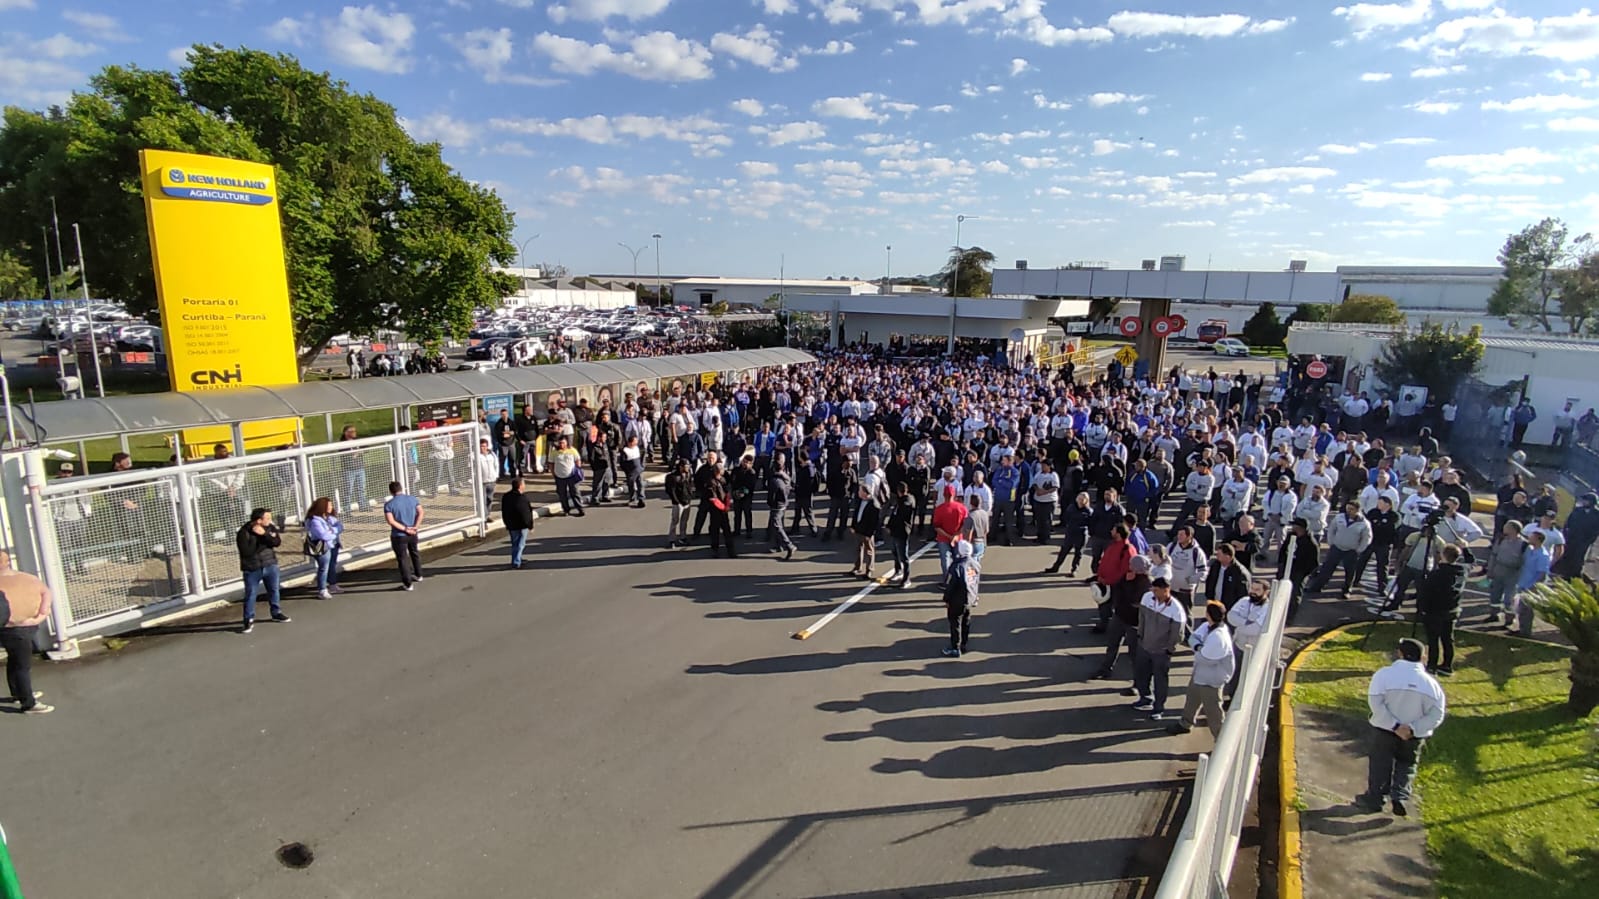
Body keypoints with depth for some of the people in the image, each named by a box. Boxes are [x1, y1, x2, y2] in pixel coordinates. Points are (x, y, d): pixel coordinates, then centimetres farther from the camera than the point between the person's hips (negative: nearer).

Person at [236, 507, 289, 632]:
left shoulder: (270, 527, -1)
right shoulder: (244, 533, -15)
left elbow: (277, 542, -13)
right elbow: (246, 552, -22)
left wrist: (264, 534, -23)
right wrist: (263, 543, -20)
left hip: (270, 565, 4)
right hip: (252, 569, -4)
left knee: (274, 590, 14)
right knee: (250, 595, 0)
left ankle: (276, 613, 30)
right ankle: (249, 620, 10)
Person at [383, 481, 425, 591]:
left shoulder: (389, 504, -11)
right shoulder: (412, 498, 0)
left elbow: (391, 521, -21)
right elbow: (421, 512, -7)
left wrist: (405, 529, -18)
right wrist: (415, 527, -13)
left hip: (399, 535, -5)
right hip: (413, 534, 5)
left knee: (403, 558, 4)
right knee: (414, 553, 26)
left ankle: (407, 584, 9)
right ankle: (418, 575, 41)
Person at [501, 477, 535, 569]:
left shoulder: (505, 497, 2)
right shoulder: (524, 497, -17)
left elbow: (503, 513, 10)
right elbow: (529, 513, -13)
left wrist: (507, 525, 20)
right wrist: (531, 526, -3)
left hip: (512, 526, 5)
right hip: (523, 525, -5)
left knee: (514, 544, 17)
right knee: (521, 544, 2)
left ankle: (517, 560, 22)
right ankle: (516, 562, -5)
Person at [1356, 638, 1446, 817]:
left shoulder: (1384, 674, -15)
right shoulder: (1431, 682, -6)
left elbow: (1375, 703, -22)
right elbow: (1436, 715, -11)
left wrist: (1395, 726, -17)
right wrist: (1413, 729, -15)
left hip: (1384, 730, -2)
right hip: (1415, 736, 2)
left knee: (1379, 765, 13)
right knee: (1407, 765, 21)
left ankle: (1374, 799, 20)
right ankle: (1400, 796, 6)